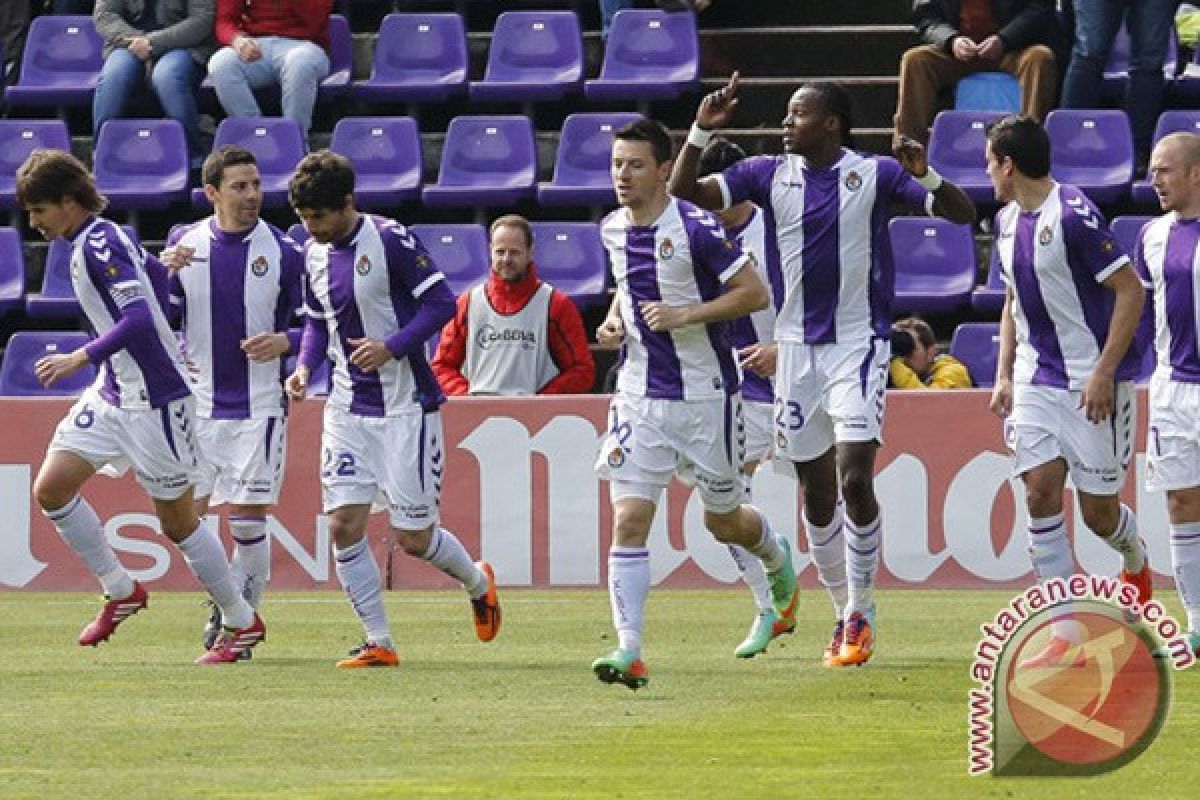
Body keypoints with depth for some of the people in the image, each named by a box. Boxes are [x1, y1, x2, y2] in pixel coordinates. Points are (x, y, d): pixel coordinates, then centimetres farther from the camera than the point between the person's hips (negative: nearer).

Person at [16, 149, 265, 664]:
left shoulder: (99, 245, -19)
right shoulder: (95, 241, 9)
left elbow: (139, 318, -29)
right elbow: (154, 273, 23)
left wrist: (81, 358, -27)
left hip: (154, 400, -9)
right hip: (113, 394, 9)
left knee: (177, 520, 1)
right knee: (51, 488, -2)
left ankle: (243, 623, 16)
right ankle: (121, 592, 11)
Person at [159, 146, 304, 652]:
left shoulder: (283, 251, -4)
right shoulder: (183, 242, 3)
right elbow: (162, 321, 8)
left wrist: (283, 342, -19)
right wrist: (163, 276, -11)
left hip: (259, 406, -3)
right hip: (195, 403, 3)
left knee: (249, 518, -5)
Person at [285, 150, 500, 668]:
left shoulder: (390, 240, -14)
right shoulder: (314, 254, 7)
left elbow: (441, 301, -13)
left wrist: (392, 347, -24)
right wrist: (305, 365, 1)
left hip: (406, 407, -6)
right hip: (348, 408, 6)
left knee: (413, 538, -2)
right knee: (344, 525, -8)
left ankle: (478, 583, 30)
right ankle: (379, 644, 1)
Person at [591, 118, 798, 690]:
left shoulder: (696, 229, -16)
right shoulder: (613, 230, 4)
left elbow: (755, 294, -14)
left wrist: (685, 315, -22)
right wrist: (614, 318, 5)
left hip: (706, 394, -4)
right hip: (640, 396, 4)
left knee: (723, 521, 13)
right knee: (629, 520, -11)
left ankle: (778, 557, 49)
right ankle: (628, 651, -16)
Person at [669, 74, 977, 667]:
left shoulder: (875, 174, -5)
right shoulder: (771, 174, 4)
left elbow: (961, 214, -7)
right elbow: (682, 192, -1)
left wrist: (925, 177, -26)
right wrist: (701, 132, -14)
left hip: (859, 342, -4)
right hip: (797, 347, 4)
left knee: (855, 479, -15)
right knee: (816, 489, 8)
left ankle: (861, 611, -1)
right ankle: (846, 612, 23)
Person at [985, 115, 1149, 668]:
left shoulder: (1074, 216, -17)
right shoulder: (1007, 221, 10)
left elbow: (1131, 291, -17)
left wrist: (1104, 373, -21)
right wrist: (1004, 375, 12)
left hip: (1094, 381, -7)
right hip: (1036, 381, 7)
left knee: (1097, 509, -1)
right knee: (1040, 492, -7)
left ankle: (1135, 559, 36)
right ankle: (1065, 638, -8)